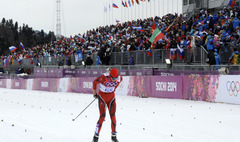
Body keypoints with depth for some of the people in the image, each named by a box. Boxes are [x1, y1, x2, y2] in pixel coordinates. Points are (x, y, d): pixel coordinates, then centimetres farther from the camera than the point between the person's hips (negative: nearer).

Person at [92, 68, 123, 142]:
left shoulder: (119, 78, -15)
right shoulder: (104, 77, -27)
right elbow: (95, 82, -10)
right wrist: (94, 93, 1)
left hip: (111, 97, 4)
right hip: (102, 97, -4)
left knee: (113, 116, -2)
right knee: (102, 116, -11)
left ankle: (114, 136, 12)